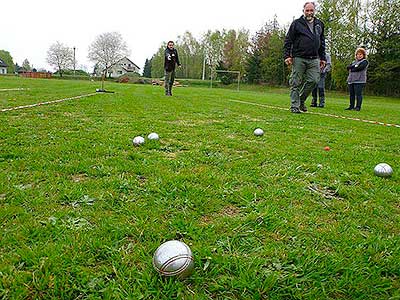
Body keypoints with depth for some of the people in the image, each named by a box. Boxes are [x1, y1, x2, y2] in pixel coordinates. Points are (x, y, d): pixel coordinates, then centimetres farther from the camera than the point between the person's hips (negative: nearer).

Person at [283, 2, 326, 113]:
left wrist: (323, 58, 16)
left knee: (314, 80, -4)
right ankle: (294, 106, 4)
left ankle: (301, 100, 15)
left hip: (314, 59, 4)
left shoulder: (319, 24, 18)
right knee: (296, 83, -2)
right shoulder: (296, 23, 4)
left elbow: (322, 43, 22)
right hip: (299, 58, -4)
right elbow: (288, 41, -1)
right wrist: (287, 55, -10)